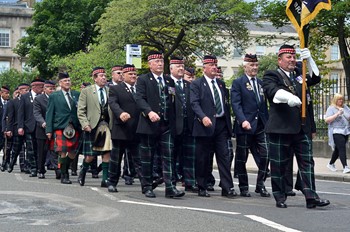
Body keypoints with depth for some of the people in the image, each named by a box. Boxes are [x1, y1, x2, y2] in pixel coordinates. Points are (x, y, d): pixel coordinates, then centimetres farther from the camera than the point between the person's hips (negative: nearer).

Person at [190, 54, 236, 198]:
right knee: (203, 158, 2)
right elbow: (194, 103, -11)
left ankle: (227, 188, 1)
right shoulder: (197, 84, 1)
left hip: (221, 124, 5)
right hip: (205, 125, -5)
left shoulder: (221, 84, 18)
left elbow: (226, 104, 19)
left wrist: (228, 123, 13)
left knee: (224, 156, 1)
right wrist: (203, 117, -26)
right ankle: (202, 188, 12)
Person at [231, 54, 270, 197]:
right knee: (241, 158, 4)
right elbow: (236, 104, -10)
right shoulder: (238, 83, -1)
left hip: (260, 126, 4)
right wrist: (243, 120, -23)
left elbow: (264, 104, 18)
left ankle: (260, 185, 9)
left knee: (265, 156, -4)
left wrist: (268, 122, 10)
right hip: (245, 125, -4)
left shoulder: (261, 83, 16)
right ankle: (243, 187, 16)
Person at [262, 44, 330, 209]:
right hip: (280, 127, -5)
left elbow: (315, 78, 11)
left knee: (307, 161, 0)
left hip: (301, 127, 5)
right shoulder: (271, 75, 1)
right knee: (279, 164, 3)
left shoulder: (298, 76, 21)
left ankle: (311, 196, -1)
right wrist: (289, 97, -38)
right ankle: (280, 198, 13)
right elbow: (272, 90, -19)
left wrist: (309, 60, -1)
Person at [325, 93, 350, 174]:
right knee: (342, 149, -16)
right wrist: (337, 114, -21)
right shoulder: (331, 108, -3)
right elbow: (327, 120, -13)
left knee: (338, 149, 14)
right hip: (336, 132, -6)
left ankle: (331, 164, 30)